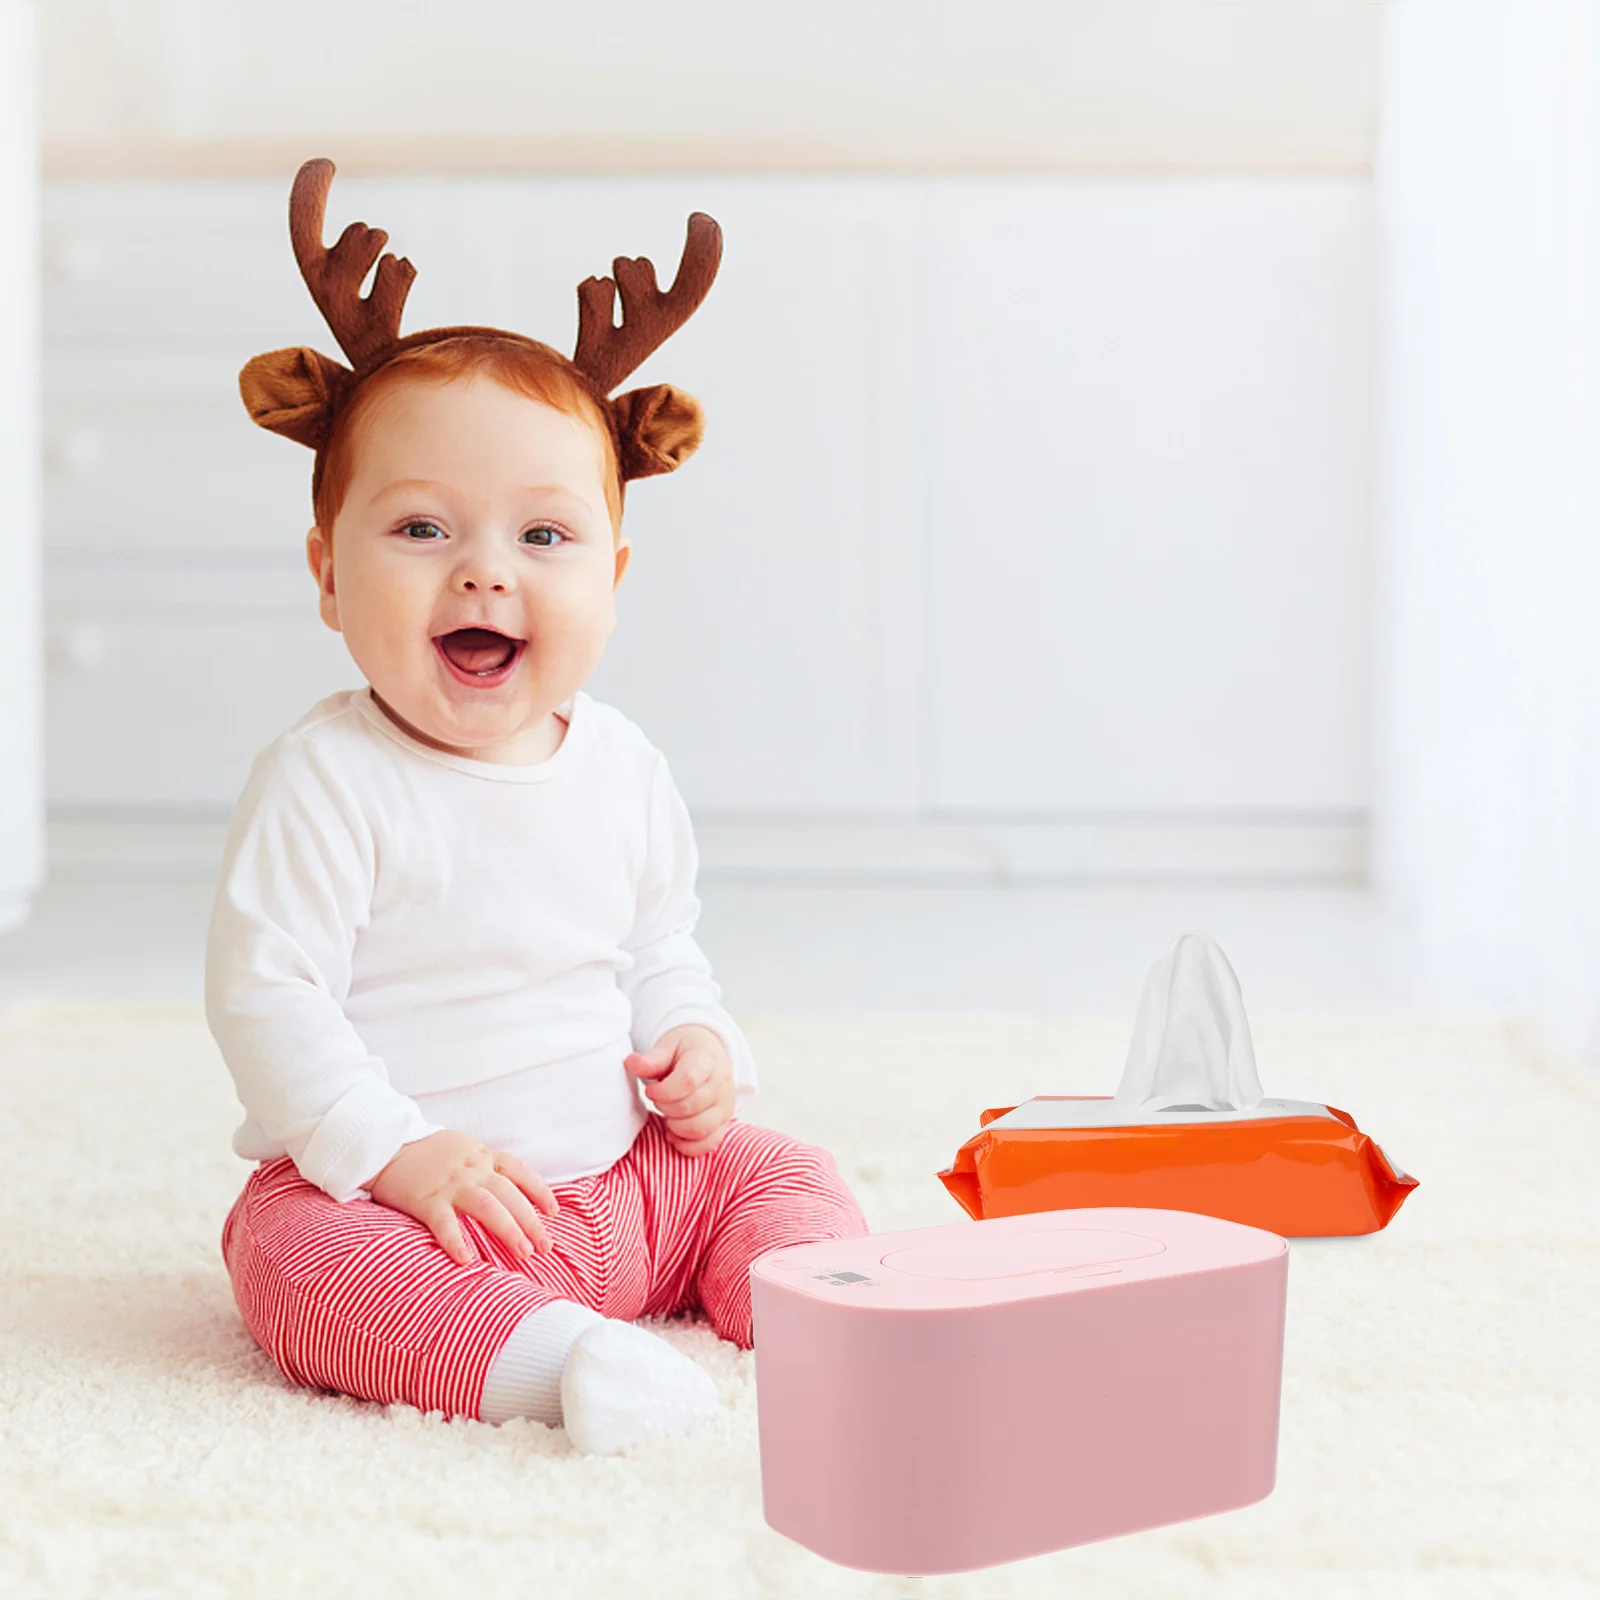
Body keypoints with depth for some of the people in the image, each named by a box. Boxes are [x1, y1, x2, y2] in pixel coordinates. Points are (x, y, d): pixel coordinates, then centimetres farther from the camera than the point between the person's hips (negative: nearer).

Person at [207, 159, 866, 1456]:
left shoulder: (621, 769, 4)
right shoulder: (326, 782, -16)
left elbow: (659, 949, 18)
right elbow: (264, 996, -17)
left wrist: (697, 1045, -2)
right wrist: (394, 1154, -24)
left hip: (625, 1181, 6)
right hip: (395, 1197, -6)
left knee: (774, 1173, 0)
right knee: (295, 1253, -34)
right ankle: (556, 1360, -46)